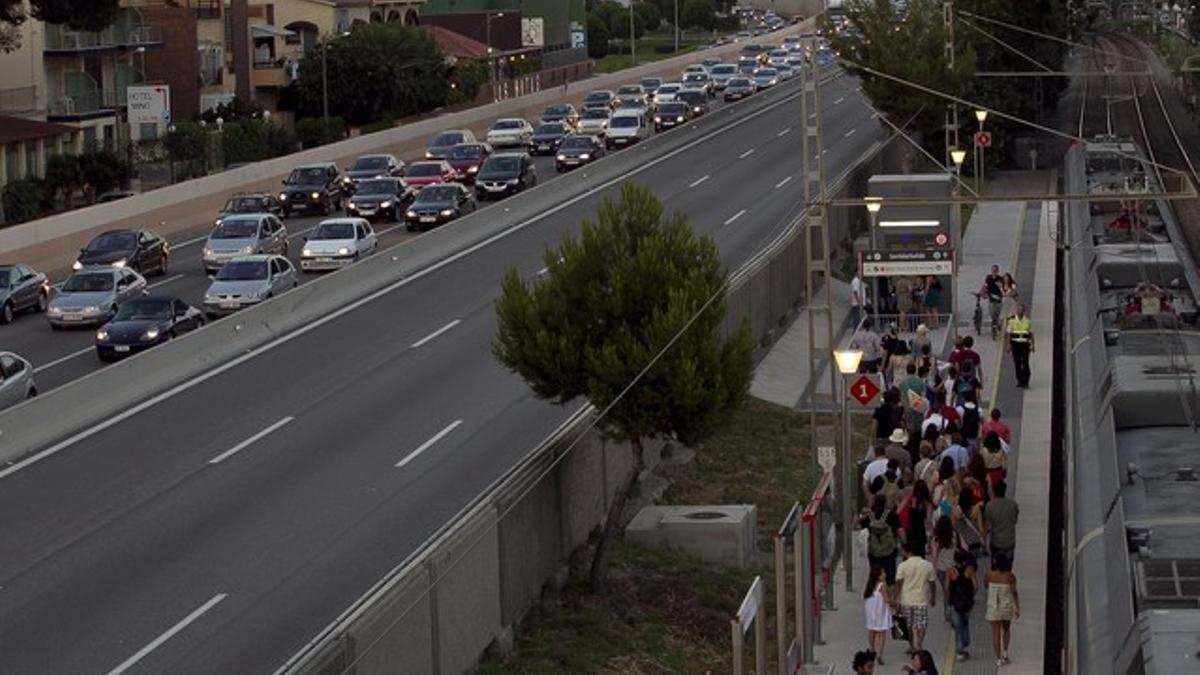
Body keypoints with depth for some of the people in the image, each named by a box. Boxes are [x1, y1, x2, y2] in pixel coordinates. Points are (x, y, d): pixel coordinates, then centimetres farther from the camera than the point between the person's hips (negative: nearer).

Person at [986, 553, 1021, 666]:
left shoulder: (990, 575, -9)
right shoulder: (1010, 576, -12)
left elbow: (986, 586, 10)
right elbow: (1014, 593, -10)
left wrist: (992, 568, 12)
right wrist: (1017, 608, -3)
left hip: (993, 607, 0)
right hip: (1007, 606, 0)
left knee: (996, 632, 3)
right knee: (1006, 629, 24)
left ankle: (999, 658, 2)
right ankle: (1005, 651, 16)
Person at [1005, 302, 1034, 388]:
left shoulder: (1028, 320, 5)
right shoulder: (1011, 320, 2)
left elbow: (1031, 334, 8)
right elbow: (1008, 333, 2)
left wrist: (1032, 345, 4)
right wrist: (1008, 345, -4)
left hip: (1025, 344, -1)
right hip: (1015, 343, 1)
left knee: (1025, 363, -10)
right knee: (1017, 364, 4)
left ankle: (1026, 382, -6)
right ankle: (1019, 381, 15)